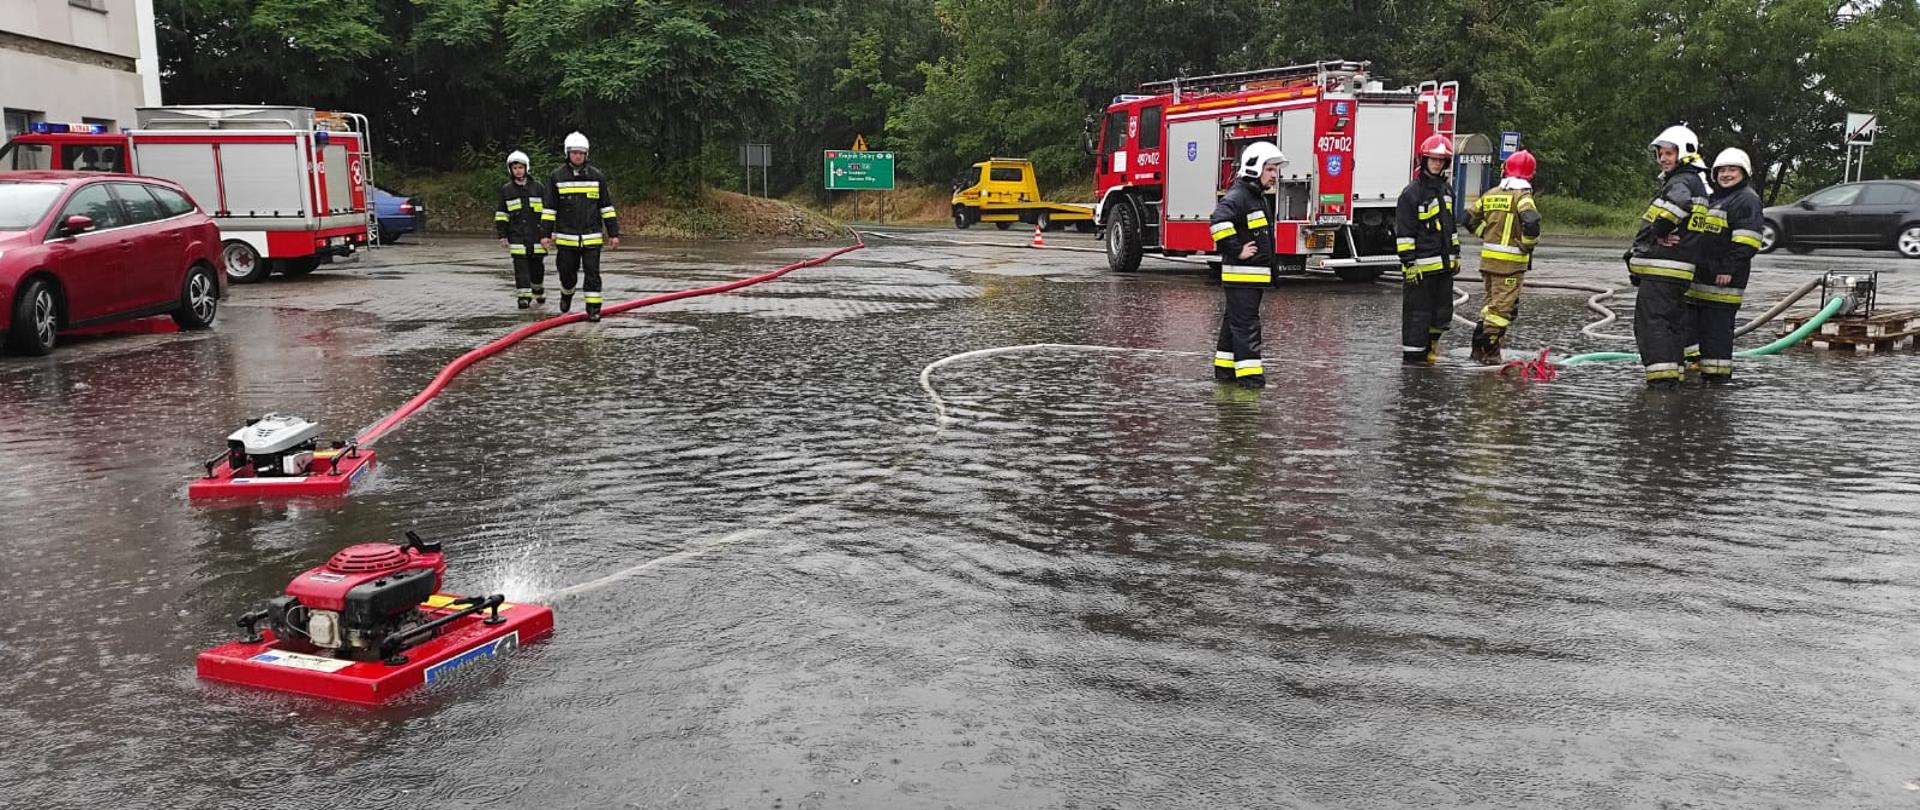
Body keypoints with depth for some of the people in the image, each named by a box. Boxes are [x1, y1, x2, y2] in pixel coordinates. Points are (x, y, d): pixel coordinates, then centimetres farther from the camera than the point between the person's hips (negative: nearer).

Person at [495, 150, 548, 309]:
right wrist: (502, 235, 4)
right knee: (521, 266, -7)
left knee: (537, 265, 9)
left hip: (537, 235, 0)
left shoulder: (538, 187, 4)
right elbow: (501, 214, 10)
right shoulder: (506, 190, 6)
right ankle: (524, 296, -6)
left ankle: (538, 292, 30)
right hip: (517, 236, 0)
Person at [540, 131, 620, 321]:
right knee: (567, 273, 9)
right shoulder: (557, 177, 3)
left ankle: (593, 308, 3)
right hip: (566, 237, 0)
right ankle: (566, 294, 38)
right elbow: (549, 208, 5)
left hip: (592, 236, 0)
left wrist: (614, 233, 3)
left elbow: (607, 207, 7)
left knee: (592, 273, -4)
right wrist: (546, 234, 0)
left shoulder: (597, 176, 4)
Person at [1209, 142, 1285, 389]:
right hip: (1241, 274, -10)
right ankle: (1249, 375, -12)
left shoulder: (1258, 197, 17)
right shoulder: (1237, 196, -17)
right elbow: (1219, 222, -34)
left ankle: (1225, 369, 23)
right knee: (1245, 324, -10)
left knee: (1234, 322, 15)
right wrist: (1236, 251, -26)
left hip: (1255, 274, 10)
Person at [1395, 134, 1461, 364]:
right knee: (1418, 312, -3)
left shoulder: (1447, 189, 14)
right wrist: (1409, 263, -18)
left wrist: (1455, 254, 21)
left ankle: (1427, 347, 28)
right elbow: (1403, 232, -13)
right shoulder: (1412, 193, -10)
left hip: (1444, 265, 8)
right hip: (1421, 265, -8)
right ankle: (1412, 356, 5)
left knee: (1443, 311, 13)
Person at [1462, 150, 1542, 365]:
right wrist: (1528, 245, -12)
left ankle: (1479, 347, 21)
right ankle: (1489, 353, 0)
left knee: (1492, 302, 21)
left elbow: (1470, 217, 13)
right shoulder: (1522, 196, -11)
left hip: (1488, 258, 6)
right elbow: (1531, 220, -27)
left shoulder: (1491, 195, 9)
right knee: (1503, 307, 0)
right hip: (1511, 262, -6)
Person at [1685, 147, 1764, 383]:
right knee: (1695, 322, 11)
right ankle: (1699, 366, 19)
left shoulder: (1747, 200, -6)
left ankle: (1717, 372, -4)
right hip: (1700, 274, 9)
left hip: (1722, 278, -9)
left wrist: (1729, 268, -21)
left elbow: (1746, 241, -16)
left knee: (1718, 324, -8)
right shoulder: (1712, 198, 24)